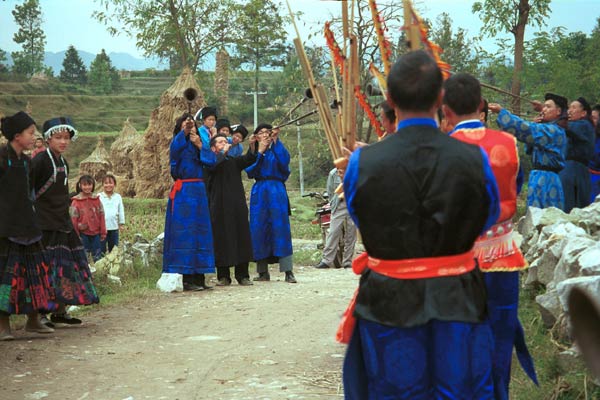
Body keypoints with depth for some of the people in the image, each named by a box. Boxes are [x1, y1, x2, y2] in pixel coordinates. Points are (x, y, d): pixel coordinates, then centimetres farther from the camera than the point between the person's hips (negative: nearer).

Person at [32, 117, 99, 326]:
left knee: (66, 266, 9)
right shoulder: (40, 160, -11)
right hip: (44, 224, -9)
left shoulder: (64, 163, 15)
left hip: (63, 222, 9)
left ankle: (60, 311, 18)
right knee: (46, 267, -10)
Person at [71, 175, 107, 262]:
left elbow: (101, 216, 7)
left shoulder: (97, 200, 3)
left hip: (96, 233, 3)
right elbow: (73, 219, -4)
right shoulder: (76, 201, -6)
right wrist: (76, 235, -5)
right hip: (83, 233, -3)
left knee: (97, 255, 9)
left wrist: (103, 232, 5)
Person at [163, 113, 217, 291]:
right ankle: (186, 279, -8)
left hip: (199, 190, 6)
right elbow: (174, 150, -24)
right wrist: (184, 132, -38)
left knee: (201, 232, 6)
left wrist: (200, 145, -9)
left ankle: (199, 277, 10)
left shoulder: (199, 144, 17)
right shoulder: (179, 143, 1)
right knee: (184, 233, -7)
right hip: (183, 192, -6)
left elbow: (212, 161, 3)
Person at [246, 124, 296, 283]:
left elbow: (285, 159, -10)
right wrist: (260, 151, -10)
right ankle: (263, 272, 7)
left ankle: (288, 271, -14)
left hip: (277, 191, -2)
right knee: (259, 230, 0)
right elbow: (250, 171, -2)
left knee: (281, 228, -9)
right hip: (259, 191, 2)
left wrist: (276, 141, -16)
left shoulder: (277, 150, 12)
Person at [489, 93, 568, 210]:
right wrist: (534, 126, 3)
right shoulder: (548, 130, 17)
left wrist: (501, 112, -21)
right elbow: (529, 149, 16)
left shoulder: (554, 131, -14)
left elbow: (525, 129, -22)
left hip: (545, 181, -10)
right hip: (541, 177, 10)